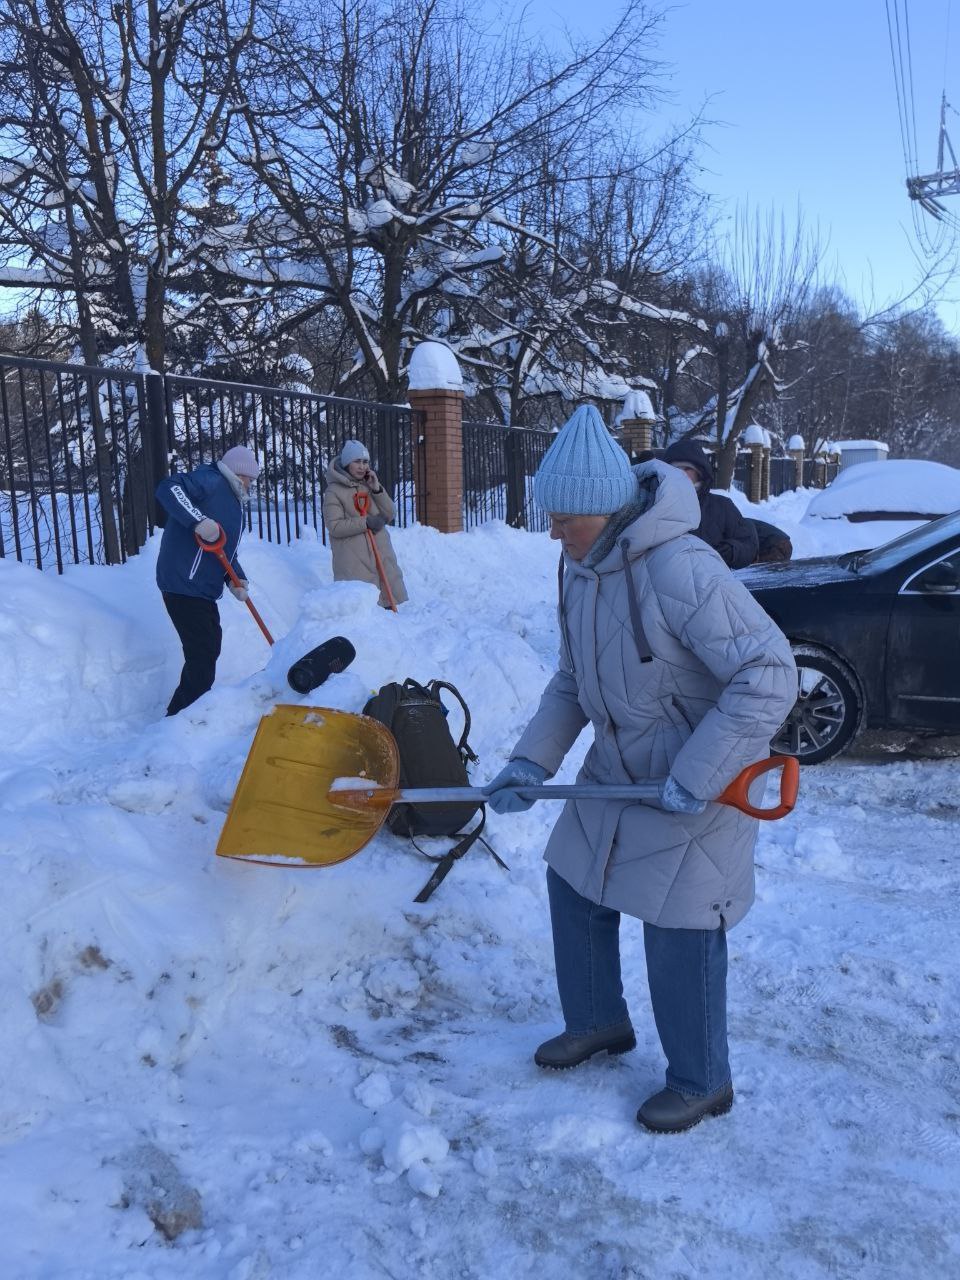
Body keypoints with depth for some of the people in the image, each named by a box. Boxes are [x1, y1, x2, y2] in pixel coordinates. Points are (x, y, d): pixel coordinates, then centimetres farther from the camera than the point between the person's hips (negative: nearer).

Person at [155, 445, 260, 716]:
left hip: (203, 589, 11)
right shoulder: (211, 481, -8)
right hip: (184, 584, -11)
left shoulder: (233, 503, 22)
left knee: (208, 650, 17)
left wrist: (236, 579, 3)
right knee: (203, 655, -10)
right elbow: (167, 488, -23)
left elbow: (227, 552, 22)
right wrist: (198, 520, -33)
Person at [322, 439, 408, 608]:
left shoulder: (370, 484, 14)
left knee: (389, 601, 6)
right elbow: (335, 526, -11)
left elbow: (389, 516, 11)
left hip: (381, 556, 6)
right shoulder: (334, 491, -4)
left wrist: (377, 489, -1)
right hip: (354, 561, -6)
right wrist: (366, 523, -16)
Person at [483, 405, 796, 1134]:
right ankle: (599, 1021, 40)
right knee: (573, 884, 15)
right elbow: (574, 680, 8)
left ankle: (701, 1082, 26)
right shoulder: (581, 565, -2)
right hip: (617, 767, 8)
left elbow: (770, 675, -29)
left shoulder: (680, 569, -30)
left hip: (701, 776, -8)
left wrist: (694, 779, -27)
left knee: (680, 927, 0)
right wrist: (533, 761, -3)